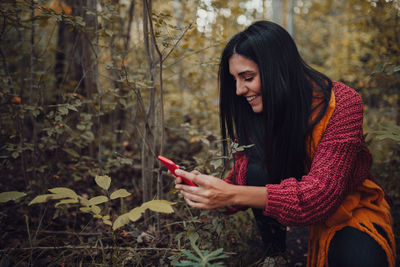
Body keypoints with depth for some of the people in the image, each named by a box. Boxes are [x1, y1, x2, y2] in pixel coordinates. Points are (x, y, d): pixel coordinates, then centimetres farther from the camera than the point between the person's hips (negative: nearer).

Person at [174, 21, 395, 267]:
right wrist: (210, 188, -32)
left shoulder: (341, 103, -25)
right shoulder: (252, 110, -11)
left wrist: (232, 195, -43)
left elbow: (322, 193, -33)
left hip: (350, 207, -4)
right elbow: (242, 177, -9)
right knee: (256, 170, -24)